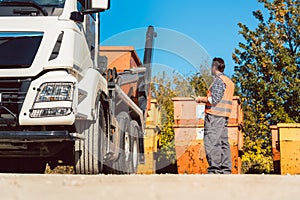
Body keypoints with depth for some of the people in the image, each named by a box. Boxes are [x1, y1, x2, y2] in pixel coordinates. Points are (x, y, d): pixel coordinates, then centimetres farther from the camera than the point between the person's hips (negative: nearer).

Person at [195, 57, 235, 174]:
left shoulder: (218, 80, -9)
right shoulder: (229, 81, 21)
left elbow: (214, 100, -17)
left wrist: (201, 99, -2)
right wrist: (205, 99, 22)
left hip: (214, 116, -10)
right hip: (224, 116, 10)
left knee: (211, 143, -10)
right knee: (223, 142, 8)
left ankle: (214, 170, -13)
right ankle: (226, 170, 8)